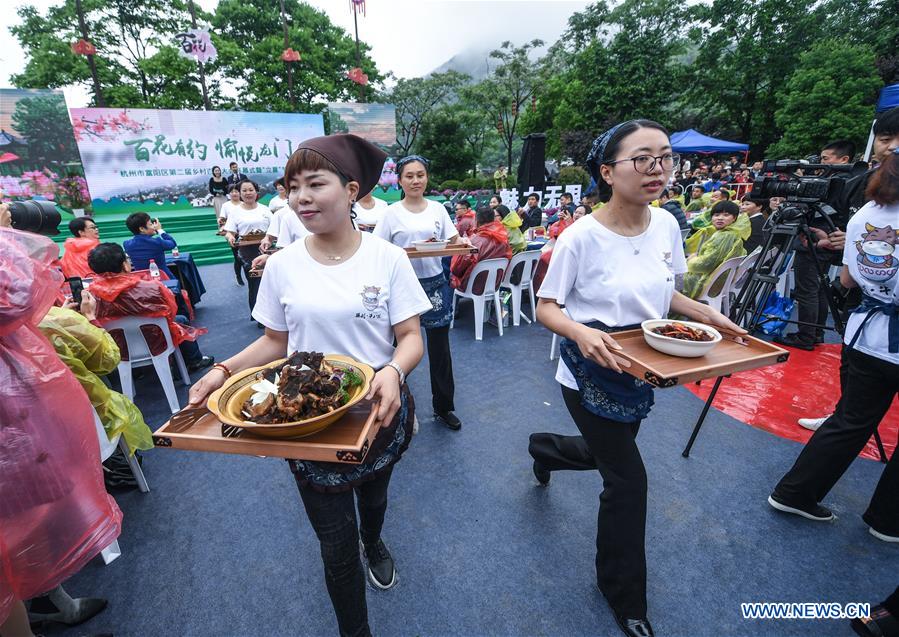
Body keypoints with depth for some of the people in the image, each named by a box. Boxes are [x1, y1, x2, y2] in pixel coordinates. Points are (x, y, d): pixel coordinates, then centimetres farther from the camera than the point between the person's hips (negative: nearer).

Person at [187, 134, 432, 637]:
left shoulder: (388, 258, -11)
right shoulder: (283, 265, -5)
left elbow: (411, 338, -11)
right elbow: (276, 341, 4)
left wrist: (393, 372, -31)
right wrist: (224, 371, -12)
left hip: (380, 409, 0)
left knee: (373, 492, 29)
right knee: (336, 539, 9)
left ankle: (374, 541, 66)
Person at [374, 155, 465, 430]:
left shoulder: (437, 209, 8)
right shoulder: (392, 213, 0)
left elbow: (452, 242, 8)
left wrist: (462, 242, -14)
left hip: (435, 283, 2)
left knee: (440, 347, 7)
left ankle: (443, 407, 24)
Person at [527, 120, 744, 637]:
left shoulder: (667, 224, -3)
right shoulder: (581, 237, -22)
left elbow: (665, 293, 10)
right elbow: (546, 307, -16)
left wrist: (706, 313, -8)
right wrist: (581, 333, -35)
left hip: (641, 371, 7)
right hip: (592, 375, -6)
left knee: (610, 453, 25)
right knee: (628, 480, 1)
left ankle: (545, 448, 60)